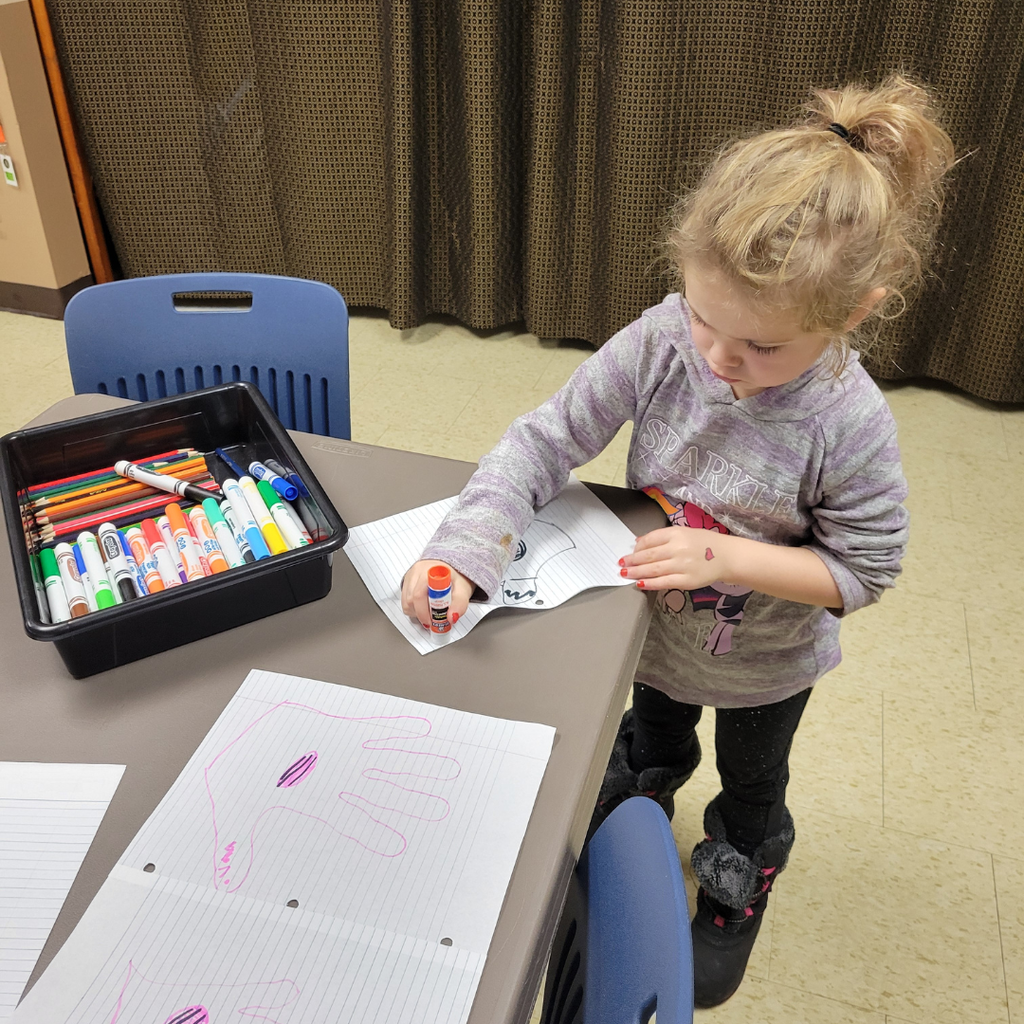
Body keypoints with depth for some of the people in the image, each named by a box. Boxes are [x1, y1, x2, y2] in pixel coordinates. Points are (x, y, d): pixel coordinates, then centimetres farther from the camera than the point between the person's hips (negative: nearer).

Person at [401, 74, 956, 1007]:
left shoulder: (850, 426, -33)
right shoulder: (661, 343, -29)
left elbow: (862, 570, -21)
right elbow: (546, 441, -26)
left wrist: (727, 555, -34)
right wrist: (462, 553, -39)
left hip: (765, 661, -2)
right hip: (657, 623, 2)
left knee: (751, 783, 29)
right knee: (654, 735, 34)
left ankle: (738, 876, 62)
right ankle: (641, 795, 69)